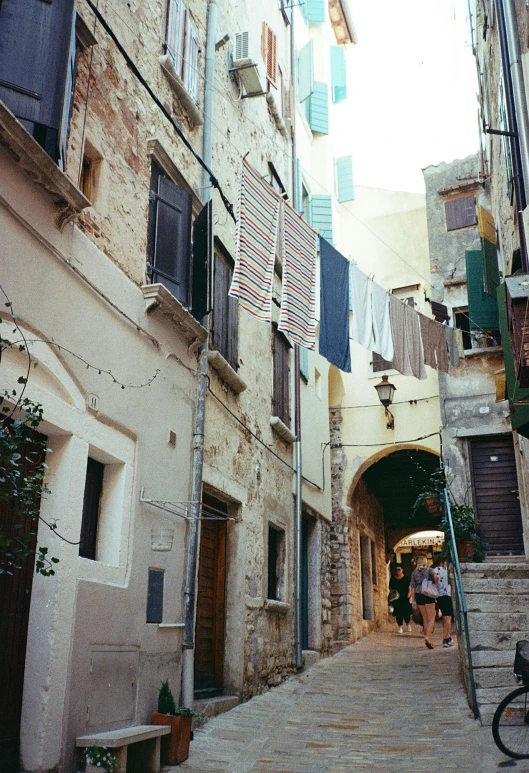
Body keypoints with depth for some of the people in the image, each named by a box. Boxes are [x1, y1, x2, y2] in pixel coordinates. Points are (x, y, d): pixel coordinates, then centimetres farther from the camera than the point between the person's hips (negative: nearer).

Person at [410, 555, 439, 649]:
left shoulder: (414, 573, 10)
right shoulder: (429, 570, 2)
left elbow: (412, 587, 5)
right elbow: (436, 577, -18)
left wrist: (413, 600, 5)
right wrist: (435, 585, 0)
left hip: (418, 595, 4)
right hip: (428, 594, -4)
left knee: (425, 618, 13)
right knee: (431, 618, 0)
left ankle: (428, 640, 16)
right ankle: (428, 636, -21)